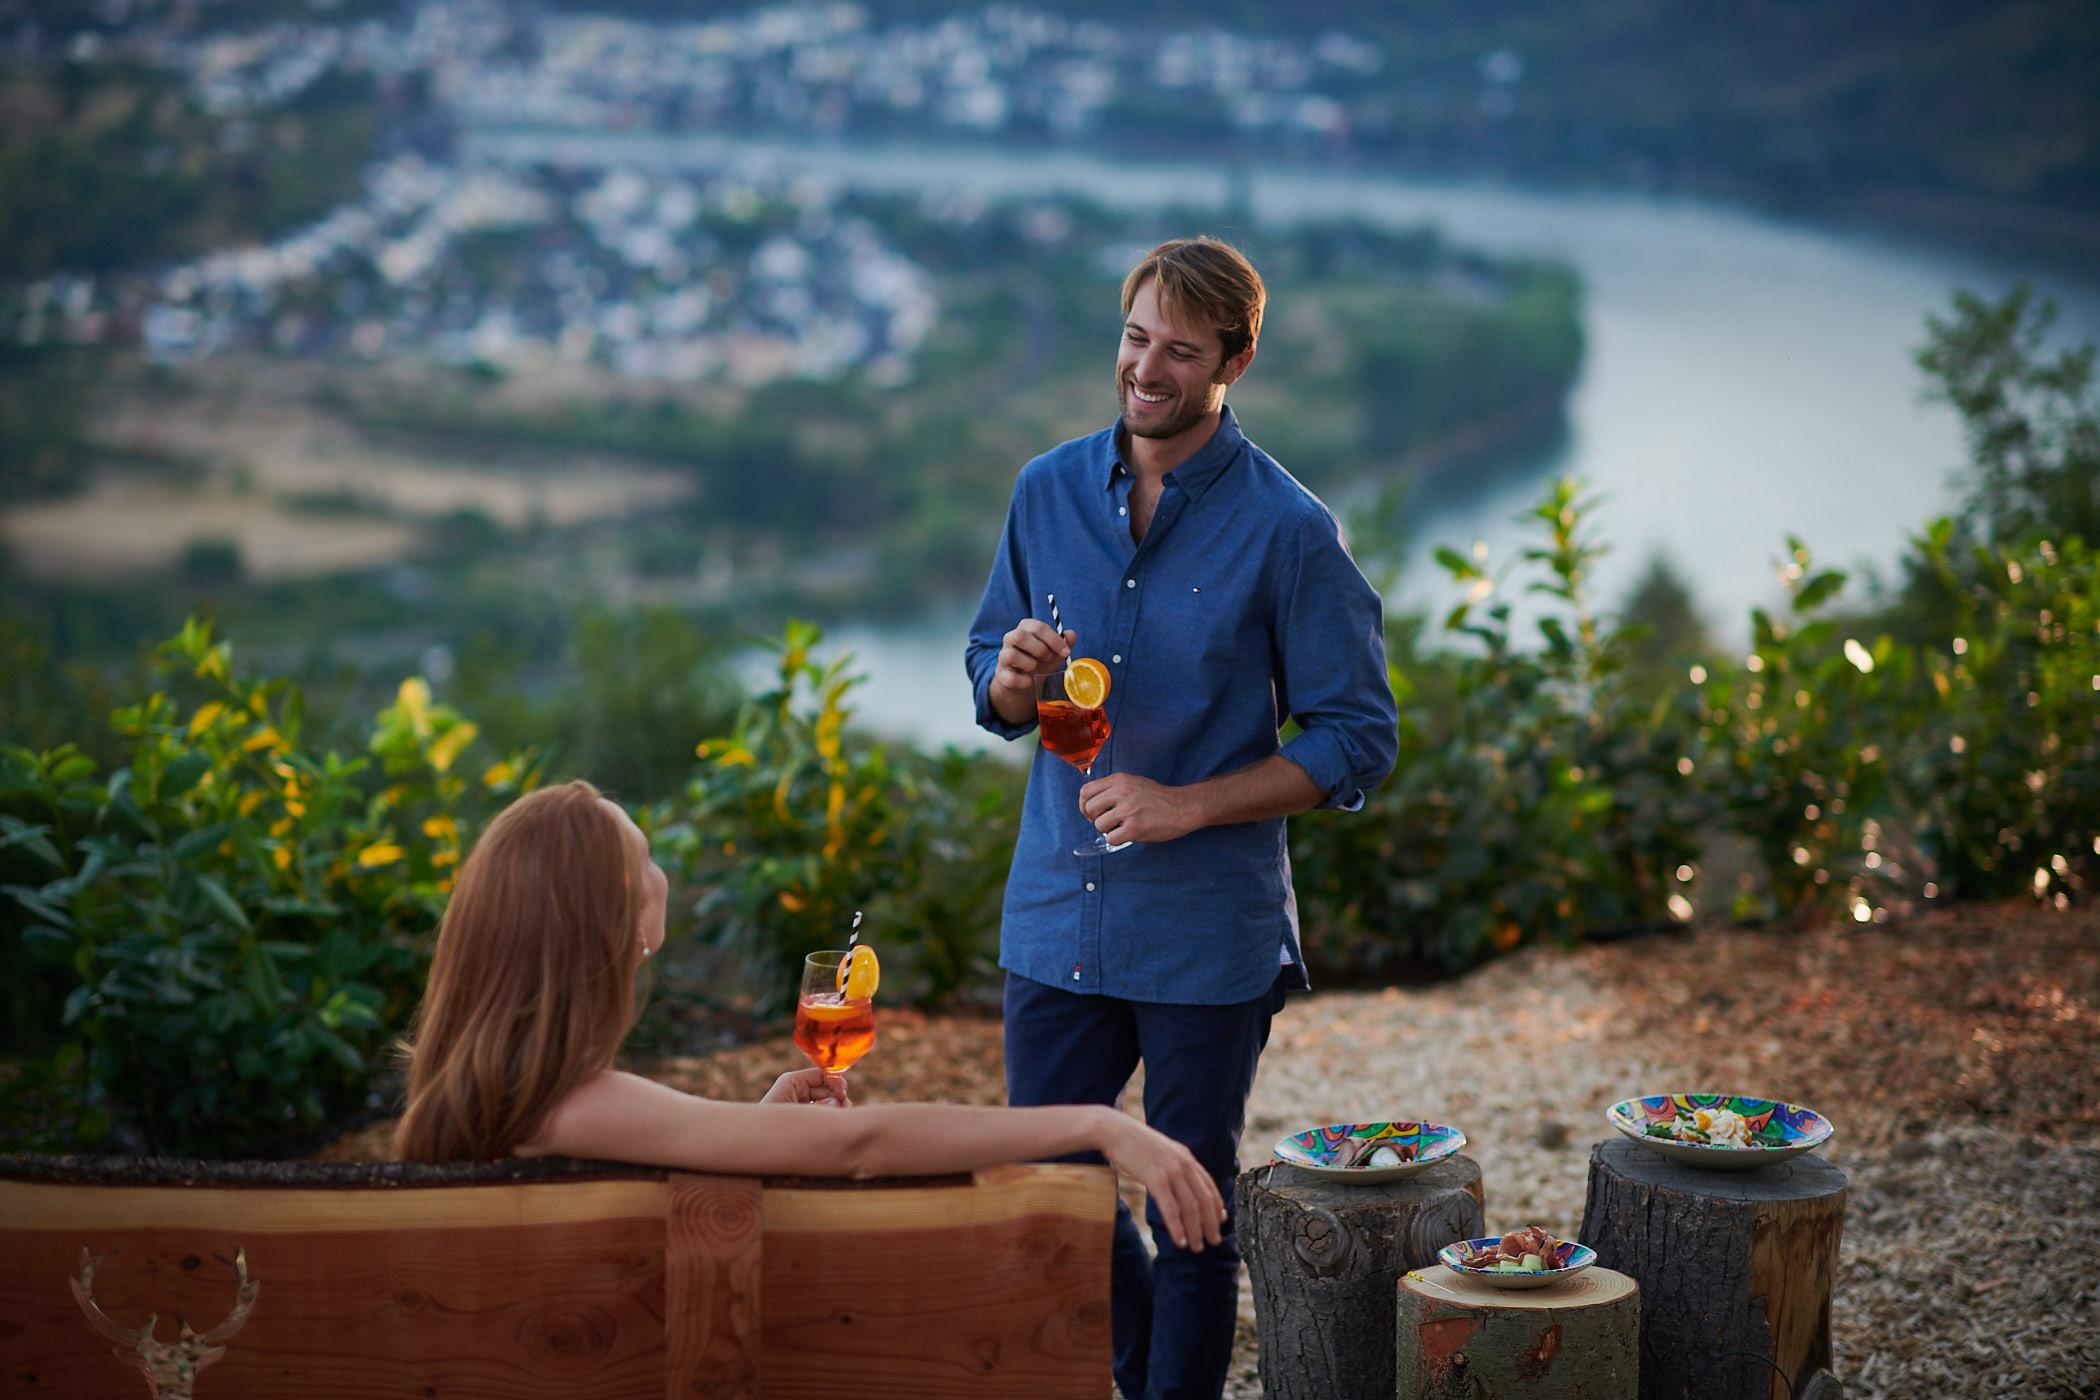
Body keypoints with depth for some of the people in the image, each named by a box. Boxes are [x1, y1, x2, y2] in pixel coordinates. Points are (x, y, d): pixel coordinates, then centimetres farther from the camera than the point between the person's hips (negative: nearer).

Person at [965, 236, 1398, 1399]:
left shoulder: (1288, 530, -9)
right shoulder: (1048, 492, 4)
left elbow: (1357, 738, -8)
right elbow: (995, 690, 13)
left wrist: (1185, 805, -18)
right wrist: (1013, 678, -12)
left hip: (1206, 935, -4)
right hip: (1056, 917, 4)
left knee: (1189, 1212, 6)